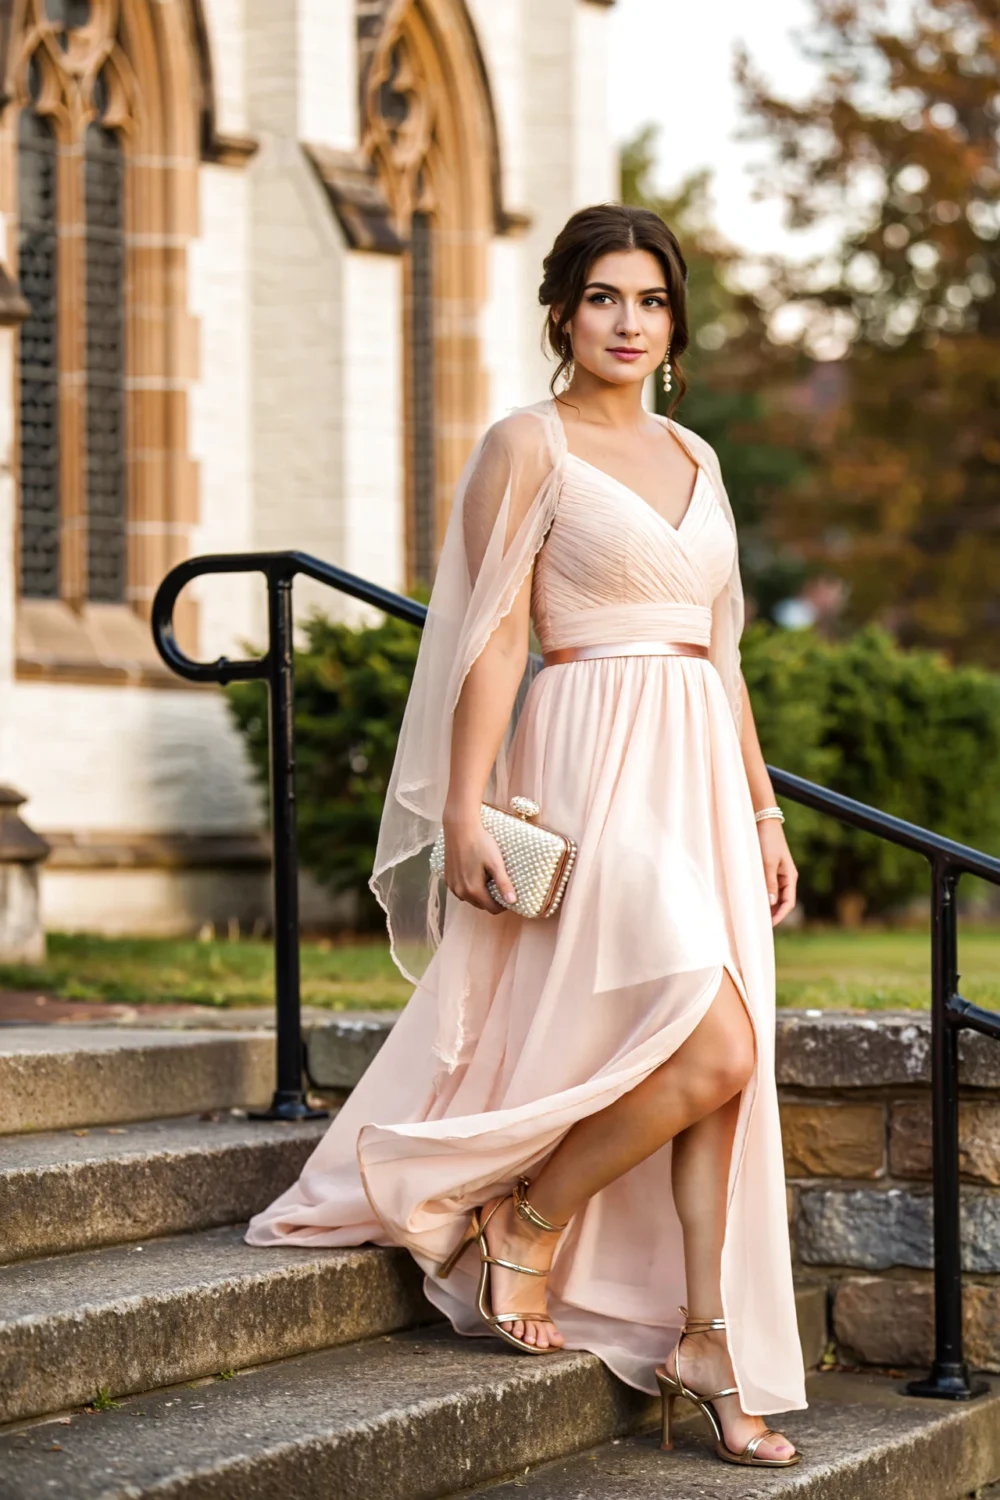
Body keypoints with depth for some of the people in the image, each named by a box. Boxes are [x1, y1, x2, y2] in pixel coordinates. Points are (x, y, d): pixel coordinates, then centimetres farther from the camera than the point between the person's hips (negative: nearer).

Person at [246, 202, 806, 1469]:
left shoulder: (692, 458, 17)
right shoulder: (529, 444, -3)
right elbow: (494, 637, -9)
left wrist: (762, 809, 17)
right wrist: (467, 810, -15)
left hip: (699, 774, 7)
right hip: (593, 768, -7)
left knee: (722, 1072, 2)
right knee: (716, 1047, -16)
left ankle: (707, 1342, 7)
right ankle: (529, 1220, 5)